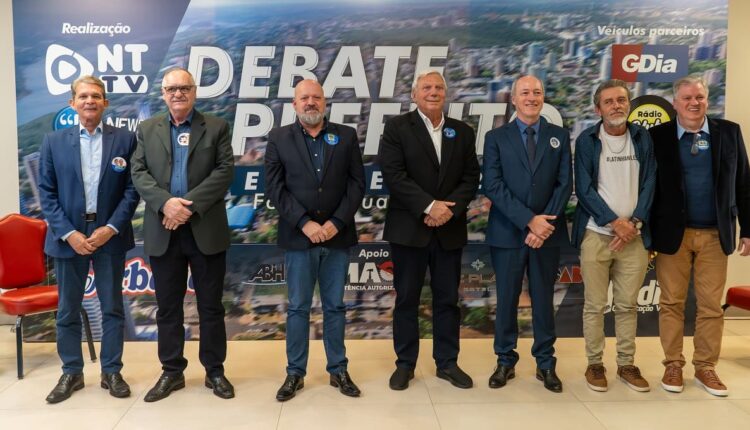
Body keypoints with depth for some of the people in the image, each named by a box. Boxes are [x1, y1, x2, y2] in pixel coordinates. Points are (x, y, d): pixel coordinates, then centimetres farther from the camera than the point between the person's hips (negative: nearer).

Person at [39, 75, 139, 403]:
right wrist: (69, 233, -10)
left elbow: (132, 189, -2)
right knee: (68, 309, 10)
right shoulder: (54, 142, 3)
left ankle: (111, 371, 21)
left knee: (112, 307, 8)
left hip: (110, 234, -1)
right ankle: (71, 372, 25)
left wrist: (111, 228, -12)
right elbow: (46, 193, 1)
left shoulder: (125, 139, 0)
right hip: (69, 235, 1)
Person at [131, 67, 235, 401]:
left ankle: (214, 371, 20)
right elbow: (138, 173, 2)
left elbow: (224, 171, -6)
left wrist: (190, 204, -16)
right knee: (167, 306, 10)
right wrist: (165, 203, -15)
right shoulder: (147, 129, 11)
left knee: (211, 305, 6)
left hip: (206, 229, -2)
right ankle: (172, 371, 23)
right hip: (162, 231, 2)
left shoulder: (216, 127, 5)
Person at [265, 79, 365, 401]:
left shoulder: (346, 136, 6)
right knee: (298, 308, 7)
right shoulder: (279, 138, 3)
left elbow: (356, 184, 0)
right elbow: (274, 187, -4)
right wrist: (304, 223, -13)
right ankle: (295, 373, 19)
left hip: (337, 236, 1)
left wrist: (336, 223, -10)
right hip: (298, 237, -1)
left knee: (335, 306, 10)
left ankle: (338, 370, 22)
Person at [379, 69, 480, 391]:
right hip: (409, 228, -3)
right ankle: (405, 364, 18)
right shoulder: (397, 127, -1)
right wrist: (428, 206, -18)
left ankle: (447, 363, 23)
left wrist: (450, 208, -12)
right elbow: (393, 174, -11)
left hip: (449, 229, 3)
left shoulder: (463, 131, 10)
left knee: (448, 299, 10)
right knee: (406, 299, 6)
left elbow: (471, 177, 5)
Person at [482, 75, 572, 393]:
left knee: (544, 299, 10)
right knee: (506, 300, 6)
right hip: (507, 232, -1)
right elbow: (492, 186, -8)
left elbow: (565, 184, 2)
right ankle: (505, 361, 20)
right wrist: (528, 220, -15)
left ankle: (546, 364, 22)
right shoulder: (496, 137, 2)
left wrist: (545, 223, -11)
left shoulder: (559, 136, 8)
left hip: (547, 231, 1)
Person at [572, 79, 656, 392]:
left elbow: (649, 185, 4)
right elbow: (584, 189, -6)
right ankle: (595, 364, 15)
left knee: (628, 305, 9)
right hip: (596, 234, -2)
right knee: (595, 305, 4)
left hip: (634, 235, 2)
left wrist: (635, 223, -9)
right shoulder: (587, 140, 0)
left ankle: (626, 365, 21)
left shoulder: (642, 138, 8)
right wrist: (615, 222, -12)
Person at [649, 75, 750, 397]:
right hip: (673, 233, -2)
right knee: (671, 303, 6)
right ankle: (673, 365, 18)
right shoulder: (658, 136, -2)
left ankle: (705, 367, 20)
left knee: (711, 305, 7)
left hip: (715, 234, 2)